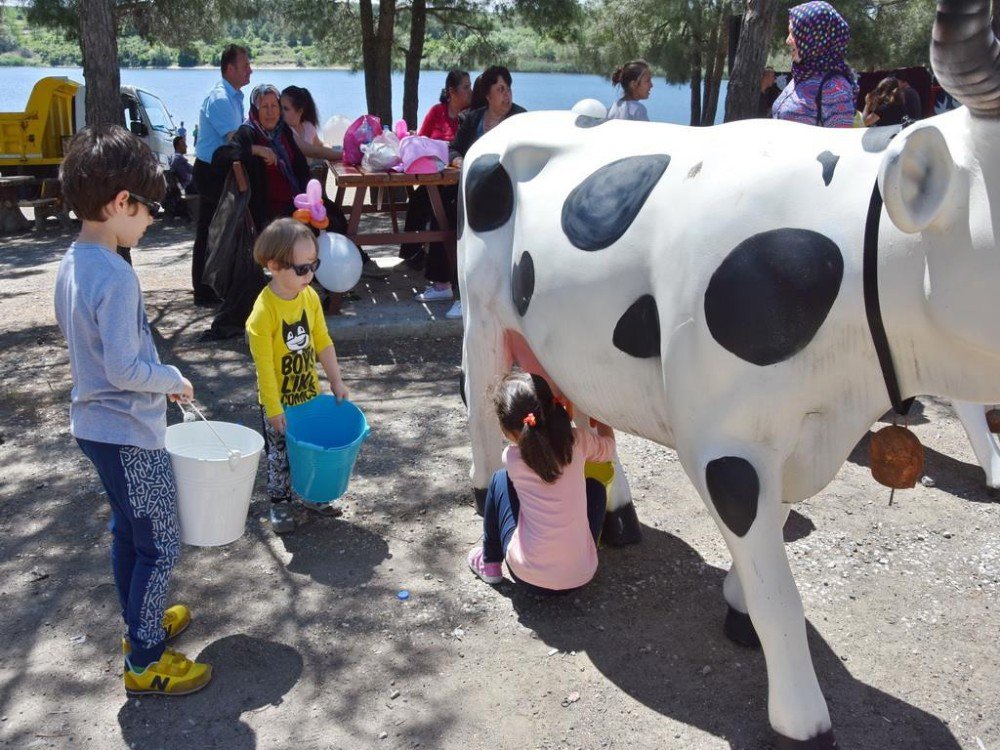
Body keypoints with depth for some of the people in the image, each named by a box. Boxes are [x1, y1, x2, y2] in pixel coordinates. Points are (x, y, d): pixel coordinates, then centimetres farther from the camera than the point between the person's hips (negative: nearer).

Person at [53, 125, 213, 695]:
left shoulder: (72, 263, 4)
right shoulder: (115, 275, -25)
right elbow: (125, 367, -28)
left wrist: (160, 377, 11)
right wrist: (173, 380, -11)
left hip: (97, 425, 9)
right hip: (130, 434, -9)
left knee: (129, 532, 23)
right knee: (160, 546, 3)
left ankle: (142, 622, 40)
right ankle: (145, 662, 15)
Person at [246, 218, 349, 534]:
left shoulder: (310, 296, -6)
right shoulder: (263, 311, -25)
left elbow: (323, 342, 4)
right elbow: (264, 365, -22)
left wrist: (336, 380, 5)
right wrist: (274, 409, -19)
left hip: (309, 392, 6)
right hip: (279, 401, -5)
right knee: (280, 454, 9)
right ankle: (278, 504, 26)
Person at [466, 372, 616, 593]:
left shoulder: (512, 458, -8)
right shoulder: (578, 441, -6)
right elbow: (608, 447, 18)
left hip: (527, 575, -1)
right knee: (595, 487, 23)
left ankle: (490, 562, 27)